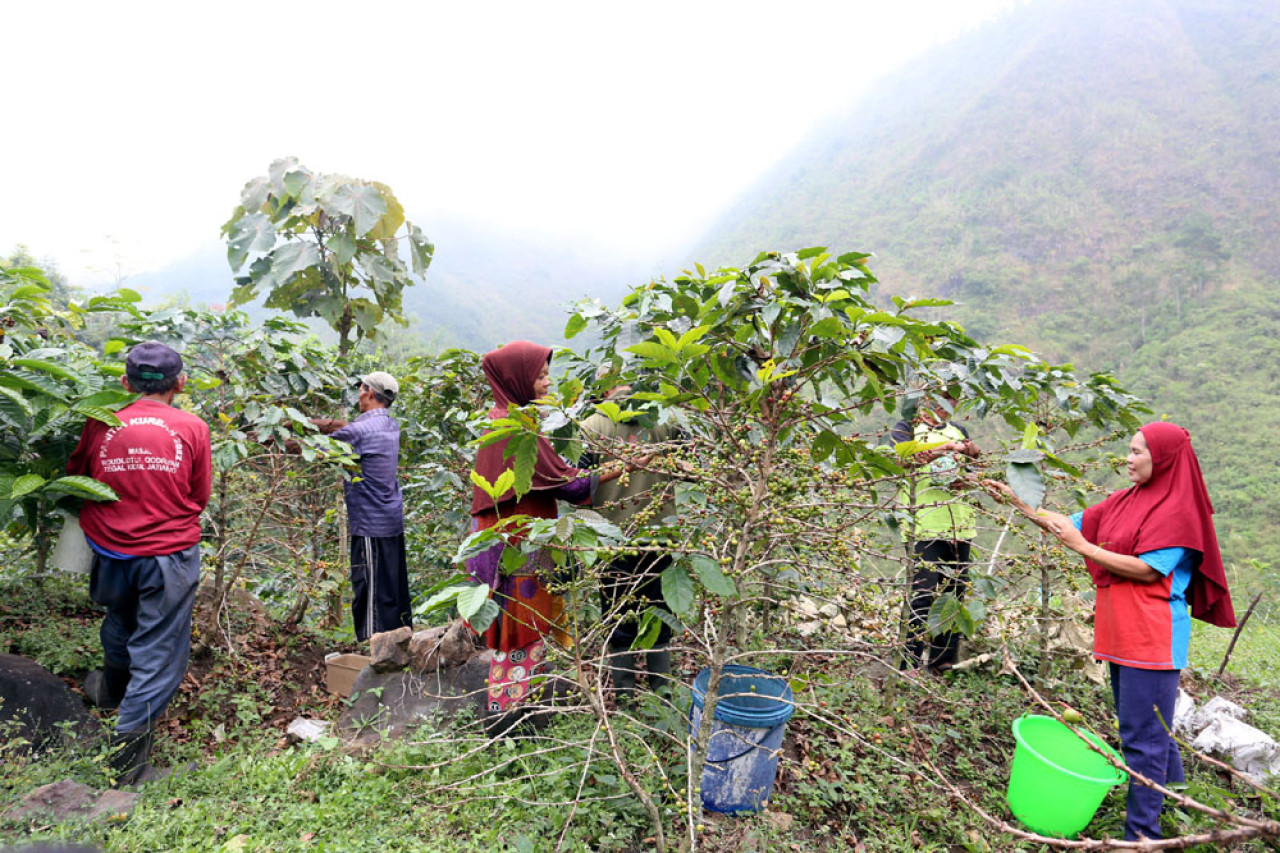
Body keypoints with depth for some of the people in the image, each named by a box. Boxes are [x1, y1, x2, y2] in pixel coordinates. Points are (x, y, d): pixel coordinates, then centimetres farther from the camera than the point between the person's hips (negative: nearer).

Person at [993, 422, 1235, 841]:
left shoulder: (1176, 510, -13)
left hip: (1152, 638, -8)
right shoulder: (1124, 500, 10)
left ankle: (1141, 834, 7)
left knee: (1144, 736, -2)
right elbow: (1070, 524, 12)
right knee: (1151, 730, 21)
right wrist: (1020, 502, 5)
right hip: (1121, 633, 9)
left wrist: (1083, 546, -18)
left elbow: (1147, 570, -19)